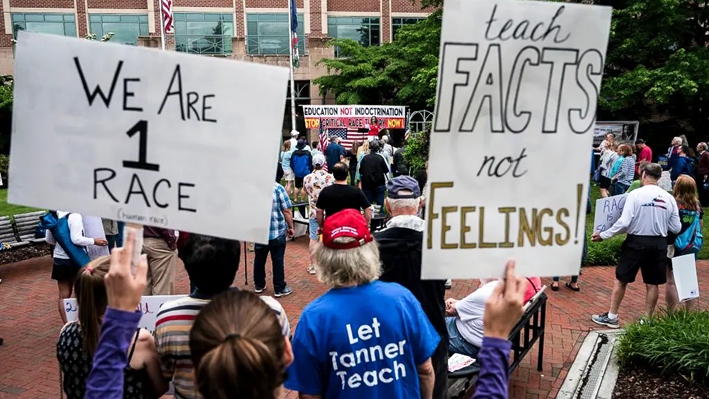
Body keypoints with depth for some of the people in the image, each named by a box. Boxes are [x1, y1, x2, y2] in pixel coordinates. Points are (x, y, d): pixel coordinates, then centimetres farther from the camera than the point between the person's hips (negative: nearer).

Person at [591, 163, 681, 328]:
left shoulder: (636, 194, -12)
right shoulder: (669, 198, 0)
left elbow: (624, 222, -17)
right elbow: (676, 228, 3)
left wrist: (603, 235, -8)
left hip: (636, 242, -3)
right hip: (659, 244, 4)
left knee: (621, 280, 9)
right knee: (652, 284, 13)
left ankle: (611, 317, 17)